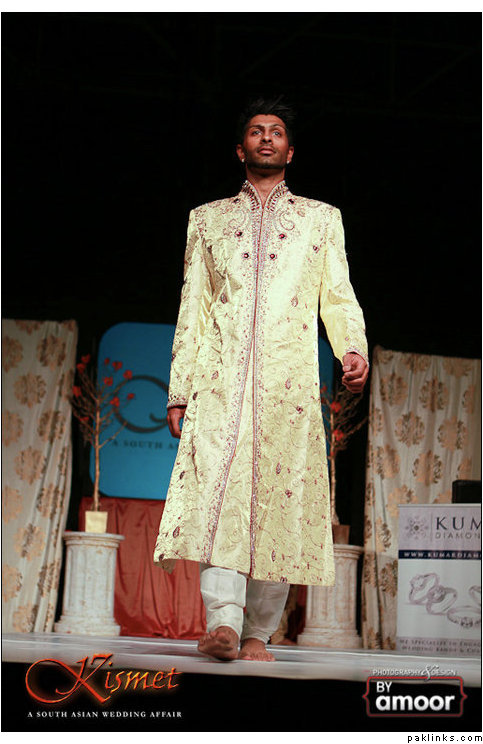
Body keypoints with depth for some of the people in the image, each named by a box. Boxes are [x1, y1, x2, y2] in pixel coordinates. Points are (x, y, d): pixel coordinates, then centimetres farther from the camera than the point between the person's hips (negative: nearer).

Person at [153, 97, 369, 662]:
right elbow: (192, 309, 17)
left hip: (290, 382, 0)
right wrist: (179, 390, 9)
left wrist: (353, 349, -8)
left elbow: (338, 297, 13)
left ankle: (258, 634, 1)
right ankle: (222, 623, -28)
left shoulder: (321, 219, 21)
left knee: (281, 498, -7)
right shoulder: (207, 219, 21)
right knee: (217, 488, -20)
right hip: (219, 379, 0)